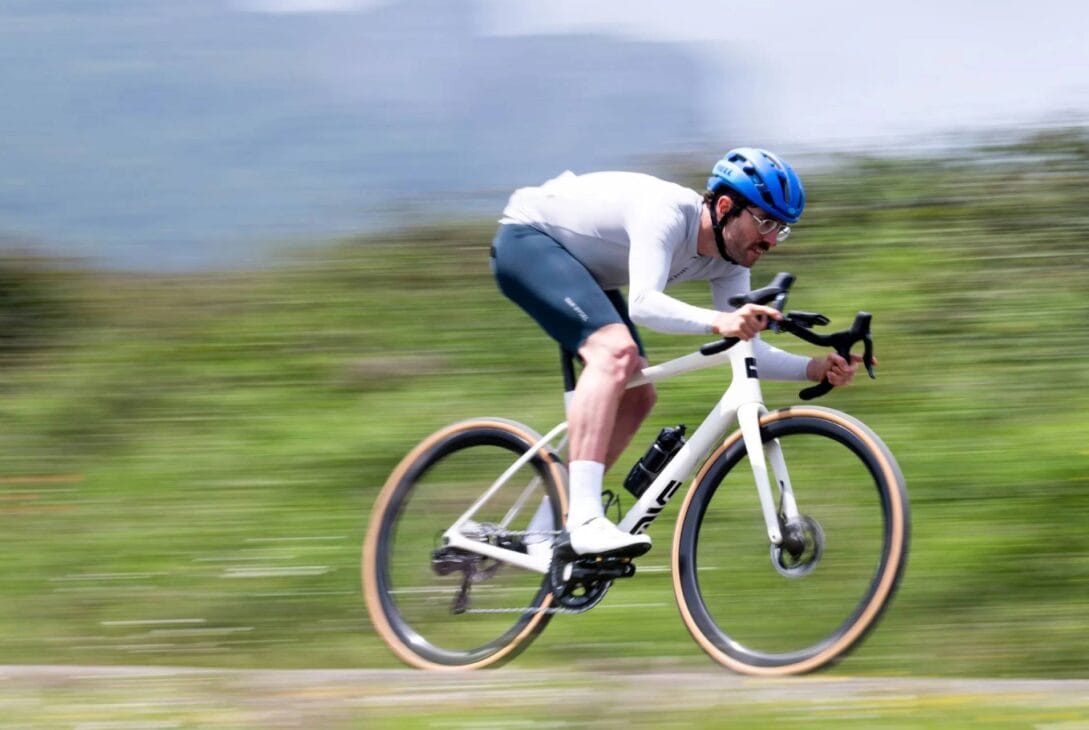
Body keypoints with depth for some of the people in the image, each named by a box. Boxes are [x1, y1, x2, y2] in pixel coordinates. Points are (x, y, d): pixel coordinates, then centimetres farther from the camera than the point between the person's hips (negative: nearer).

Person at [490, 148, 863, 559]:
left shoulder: (728, 263, -7)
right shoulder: (667, 214, -32)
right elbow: (643, 304, -46)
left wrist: (816, 369, -22)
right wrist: (717, 322, -60)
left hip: (583, 270, 10)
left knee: (638, 395, 2)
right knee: (615, 349, -30)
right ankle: (585, 520, -38)